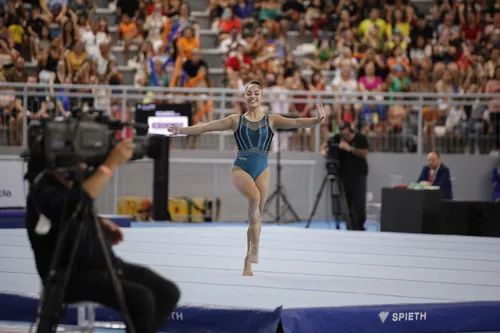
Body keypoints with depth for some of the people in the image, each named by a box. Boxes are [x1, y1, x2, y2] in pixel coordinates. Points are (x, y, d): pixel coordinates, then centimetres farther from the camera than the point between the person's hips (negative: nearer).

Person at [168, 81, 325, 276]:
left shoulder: (272, 120, 6)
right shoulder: (236, 120, 6)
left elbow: (296, 123, -8)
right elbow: (206, 127, 2)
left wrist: (317, 120, -25)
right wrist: (181, 130, -6)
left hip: (261, 170, 2)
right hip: (240, 168, -2)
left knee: (257, 215, 2)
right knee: (254, 196, -32)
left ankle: (248, 263, 11)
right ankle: (255, 244, -22)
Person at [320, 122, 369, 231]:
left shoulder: (361, 138, -3)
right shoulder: (337, 138, 4)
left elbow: (364, 154, -13)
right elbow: (325, 146, 13)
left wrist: (350, 148, -21)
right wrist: (324, 150, -9)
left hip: (359, 174, -3)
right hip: (344, 173, 3)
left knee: (359, 202, -11)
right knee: (347, 201, -3)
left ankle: (359, 226, -5)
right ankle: (351, 226, 1)